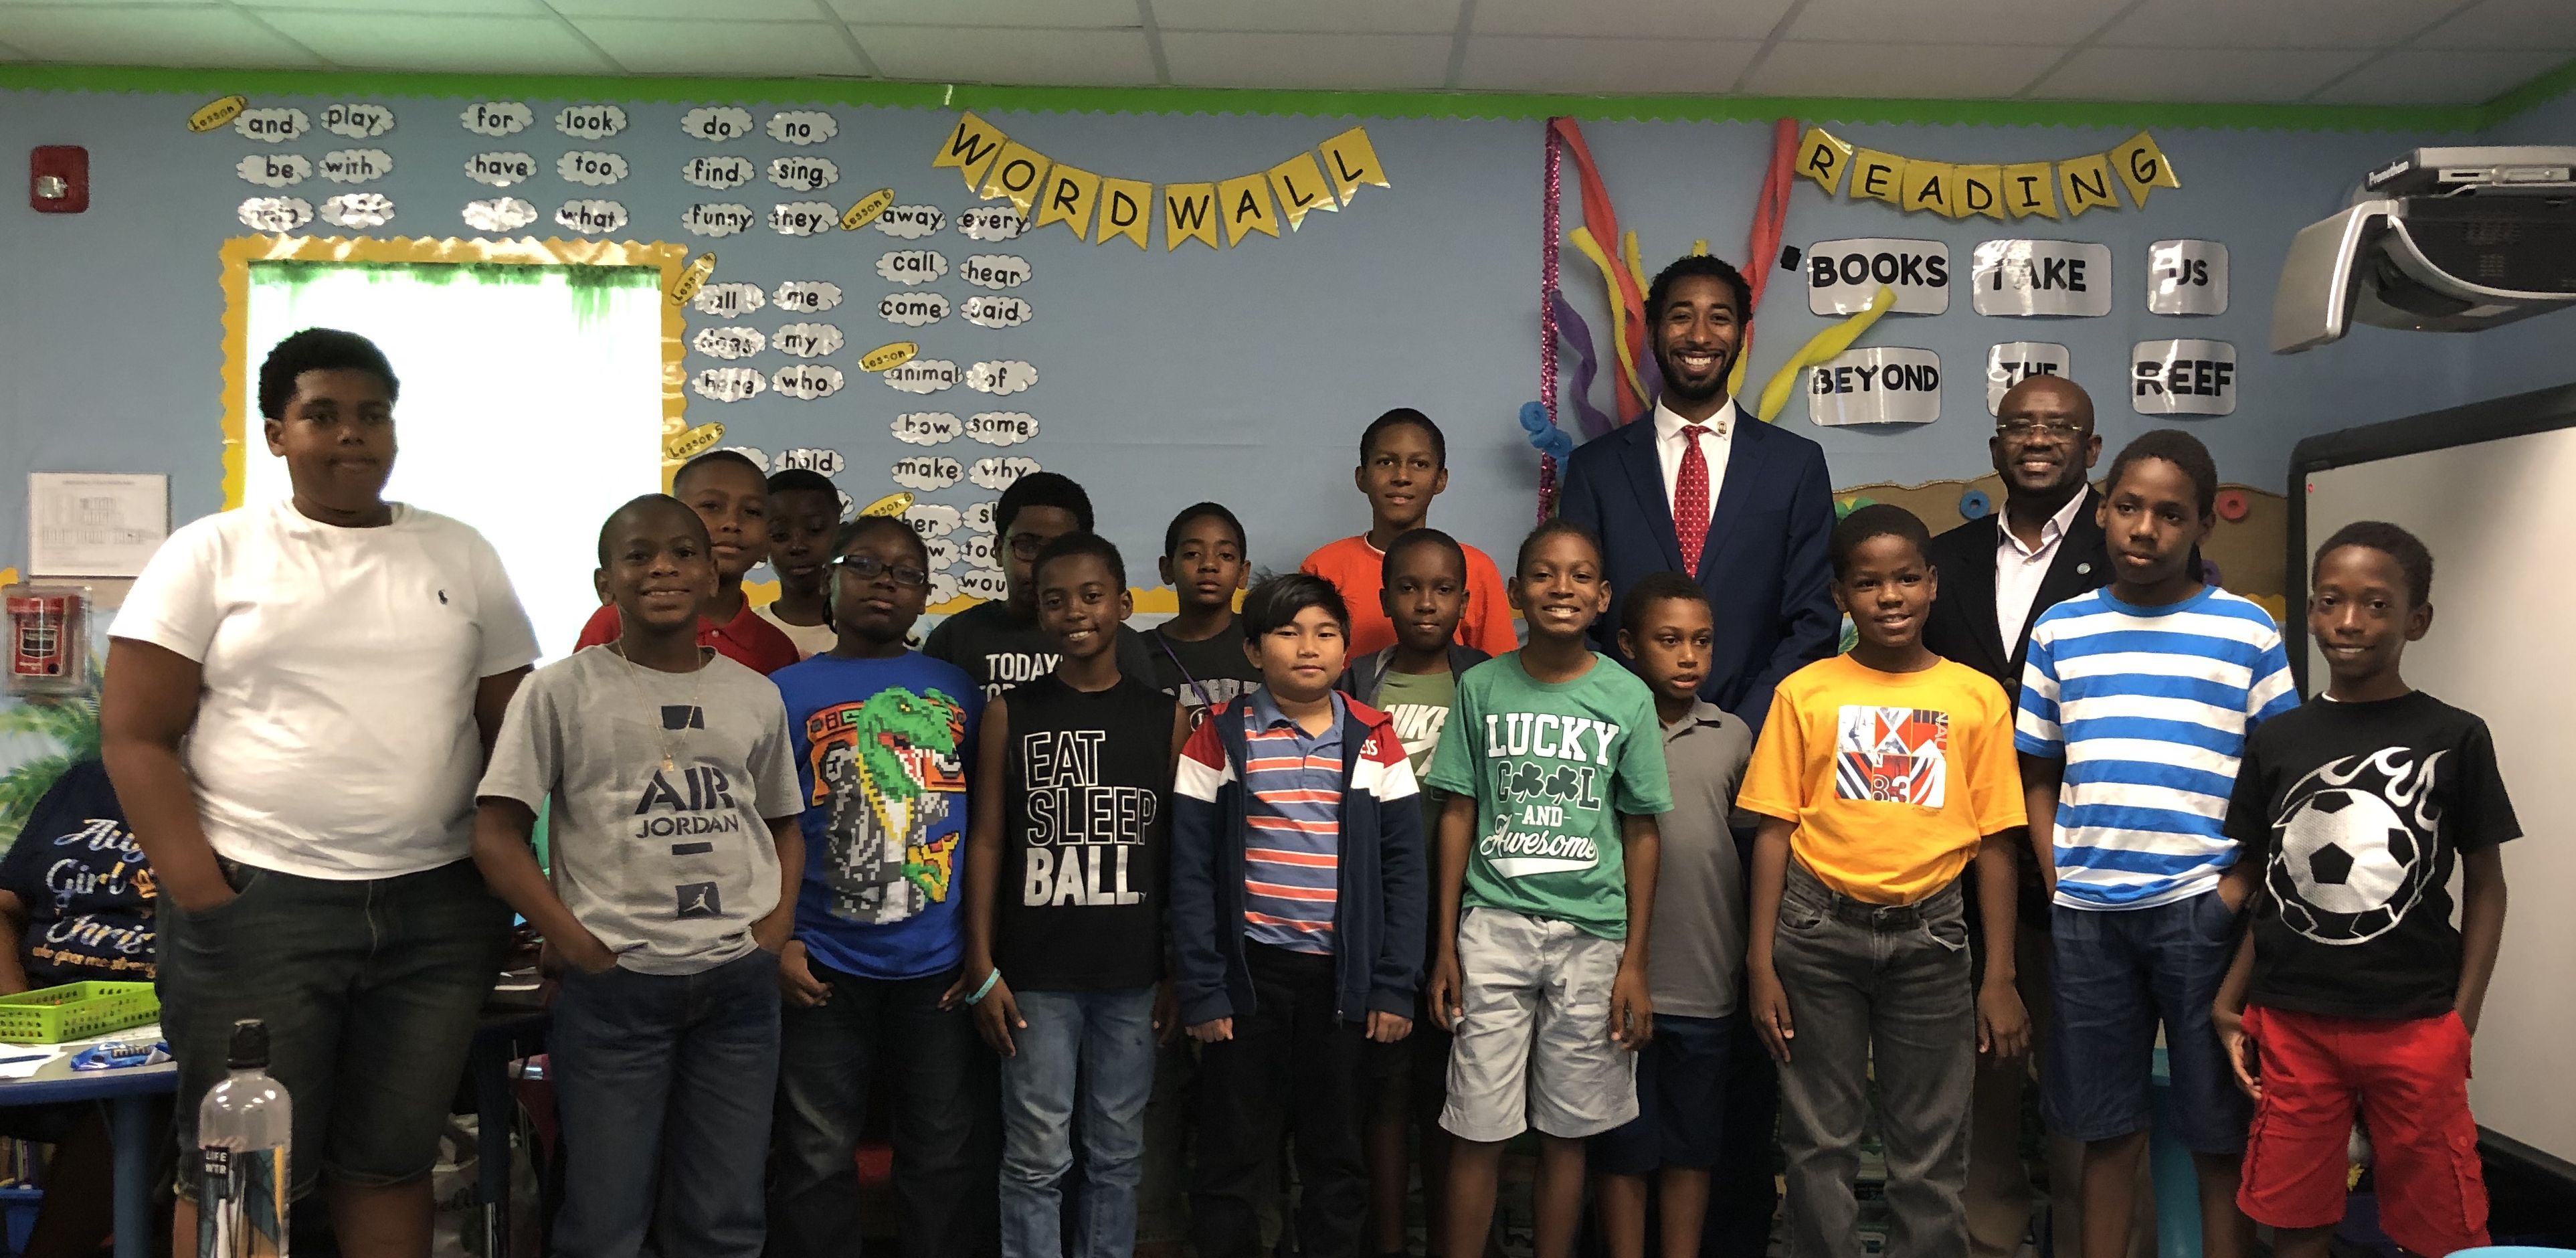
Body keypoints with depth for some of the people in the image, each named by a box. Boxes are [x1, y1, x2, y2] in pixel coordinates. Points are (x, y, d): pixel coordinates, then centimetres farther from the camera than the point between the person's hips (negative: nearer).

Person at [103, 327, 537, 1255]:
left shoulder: (463, 557, 10)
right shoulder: (210, 555, 2)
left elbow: (514, 730, 11)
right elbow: (135, 736, -2)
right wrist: (201, 895, -10)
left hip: (437, 909, 3)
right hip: (256, 902, -2)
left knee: (392, 1168, 10)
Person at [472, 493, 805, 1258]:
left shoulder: (757, 697, 9)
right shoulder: (562, 692, -1)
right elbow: (497, 835, -3)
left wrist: (778, 926, 0)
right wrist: (577, 947, -12)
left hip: (740, 982, 3)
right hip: (613, 986, -3)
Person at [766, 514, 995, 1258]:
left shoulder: (958, 691, 8)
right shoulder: (787, 692, 2)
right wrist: (774, 943, -8)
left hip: (943, 969, 1)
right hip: (825, 971, -1)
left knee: (948, 1160, 10)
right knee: (817, 1161, 9)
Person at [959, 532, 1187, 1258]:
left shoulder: (1166, 718, 4)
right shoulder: (1011, 714, 2)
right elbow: (987, 840, 1)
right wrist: (982, 968, -4)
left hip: (1132, 976, 1)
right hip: (1036, 975, -1)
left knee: (1117, 1155, 10)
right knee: (1036, 1159, 3)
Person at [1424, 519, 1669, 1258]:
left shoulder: (1628, 698, 0)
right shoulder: (1482, 687, 1)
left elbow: (1641, 835, 3)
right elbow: (1458, 816, 5)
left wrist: (1634, 963, 0)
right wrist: (1445, 945, 1)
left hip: (1591, 934, 0)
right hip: (1494, 926, 0)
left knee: (1567, 1130, 8)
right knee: (1480, 1129, 2)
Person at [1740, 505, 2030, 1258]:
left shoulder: (1977, 698, 3)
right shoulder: (1805, 694, 1)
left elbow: (1993, 844, 4)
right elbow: (1774, 832, 1)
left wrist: (2000, 978, 1)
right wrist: (1762, 967, -3)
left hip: (1929, 934, 1)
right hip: (1818, 930, 0)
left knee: (1931, 1155, 7)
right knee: (1820, 1144, 7)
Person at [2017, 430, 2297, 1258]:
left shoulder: (2247, 632, 1)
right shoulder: (2059, 631, 8)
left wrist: (2241, 889, -9)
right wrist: (2058, 881, 0)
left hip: (2200, 910, -2)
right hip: (2086, 914, 2)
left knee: (2220, 1129, 5)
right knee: (2107, 1126, 11)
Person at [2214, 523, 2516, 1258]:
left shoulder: (2454, 739, -2)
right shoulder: (2276, 741, 4)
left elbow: (2485, 886, 2)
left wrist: (2461, 1023, -5)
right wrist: (2229, 1007, 3)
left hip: (2415, 1027, -2)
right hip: (2291, 1025, 2)